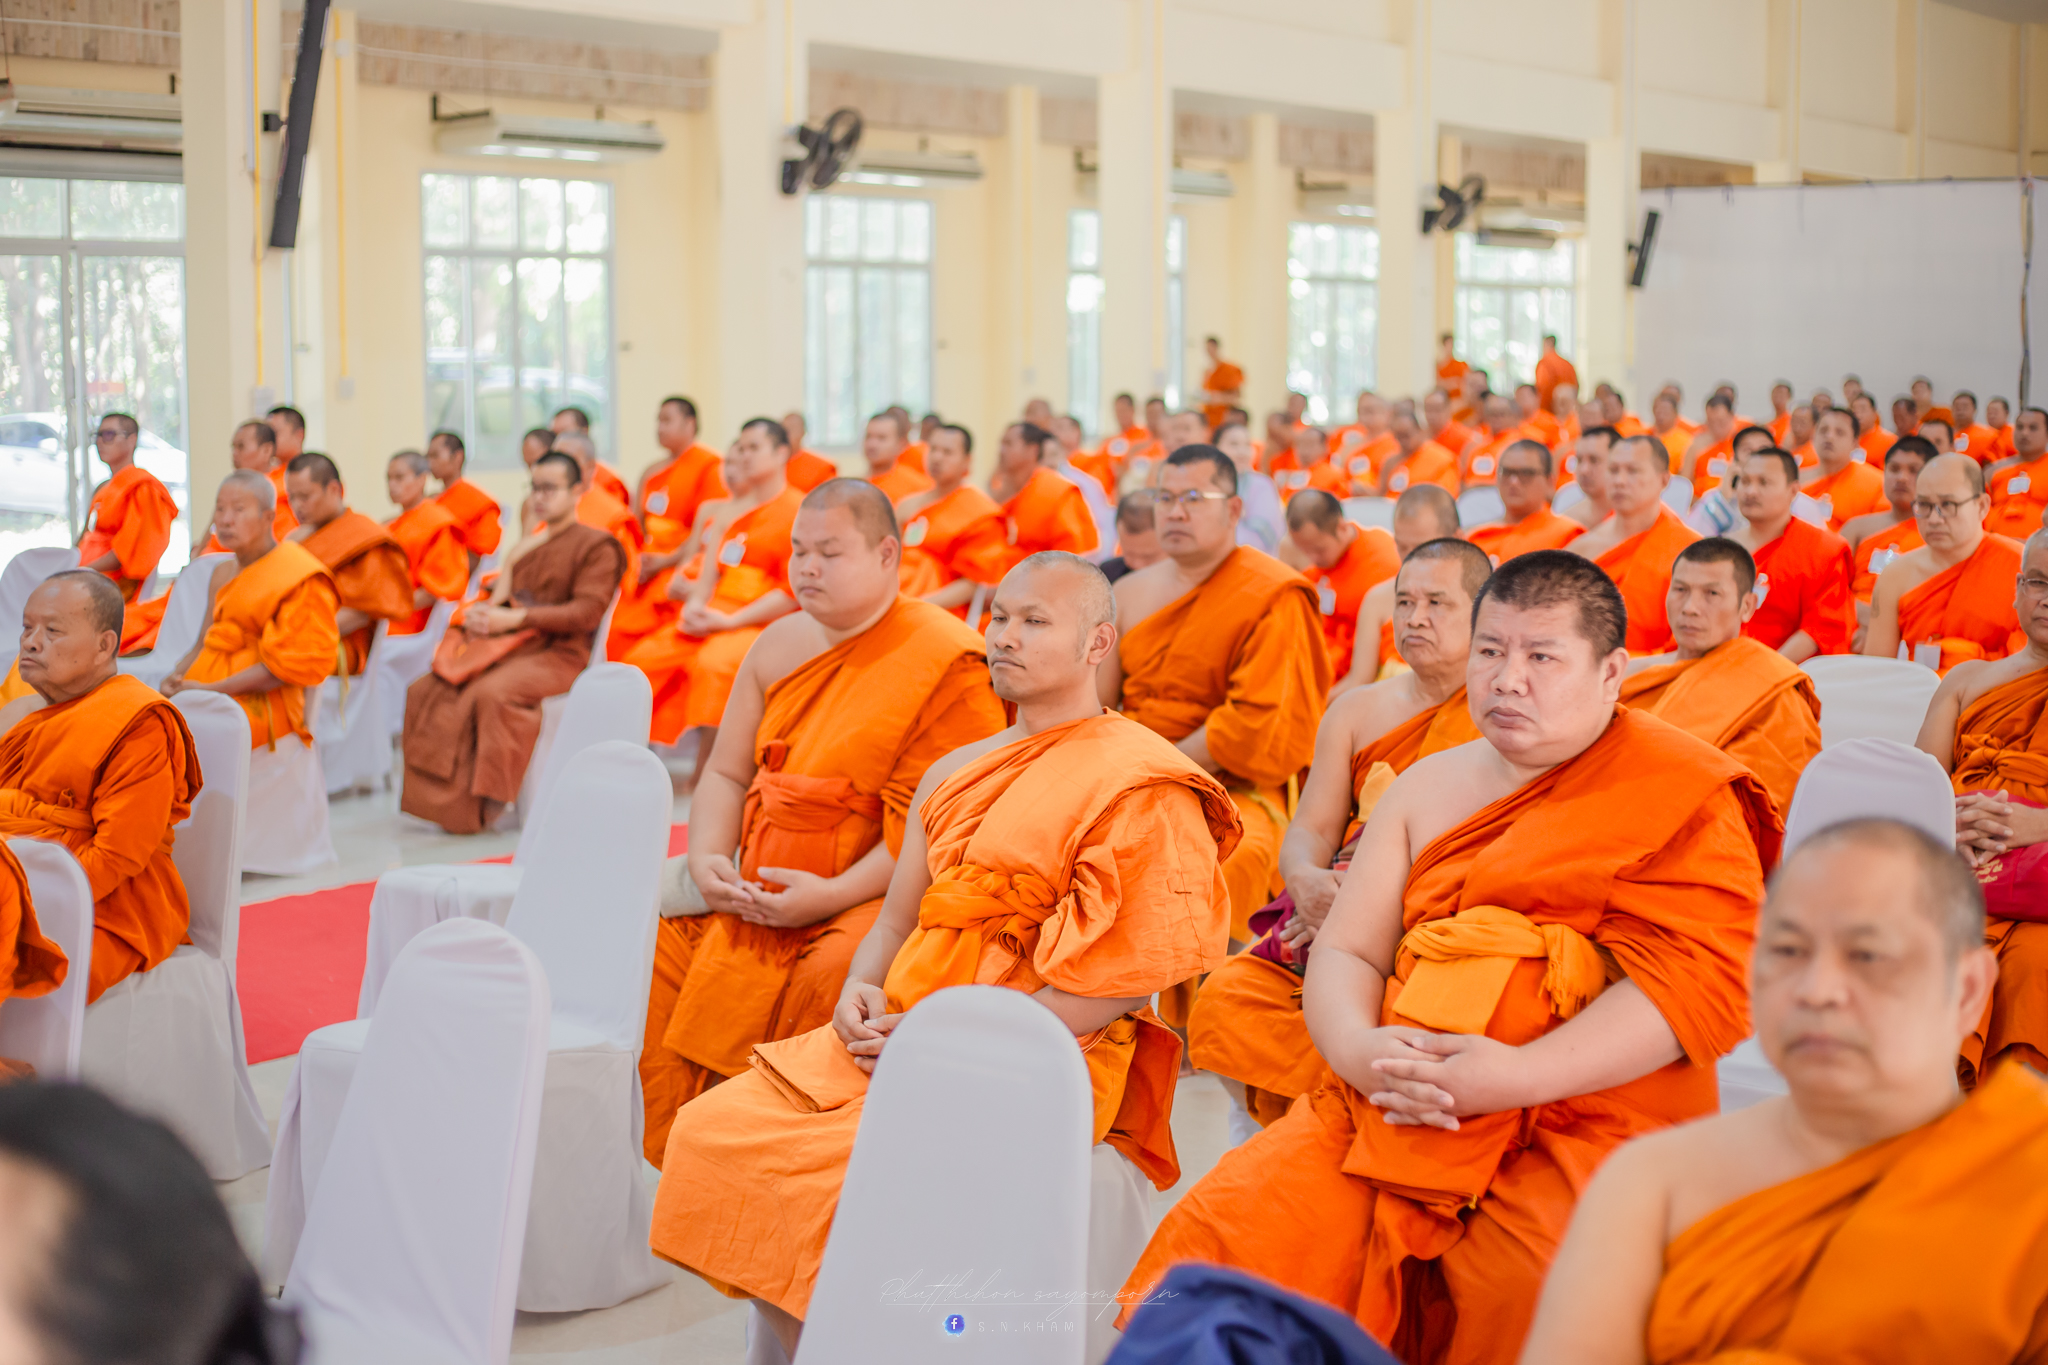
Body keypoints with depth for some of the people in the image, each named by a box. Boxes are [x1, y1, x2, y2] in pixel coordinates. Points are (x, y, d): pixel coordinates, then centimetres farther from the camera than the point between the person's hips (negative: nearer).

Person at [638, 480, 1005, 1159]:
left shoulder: (947, 663, -12)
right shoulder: (781, 644, 12)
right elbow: (725, 774, 16)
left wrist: (834, 895, -22)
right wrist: (709, 860, -4)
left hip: (879, 896, -7)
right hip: (755, 887, 7)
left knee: (831, 977, -34)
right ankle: (668, 1155, 3)